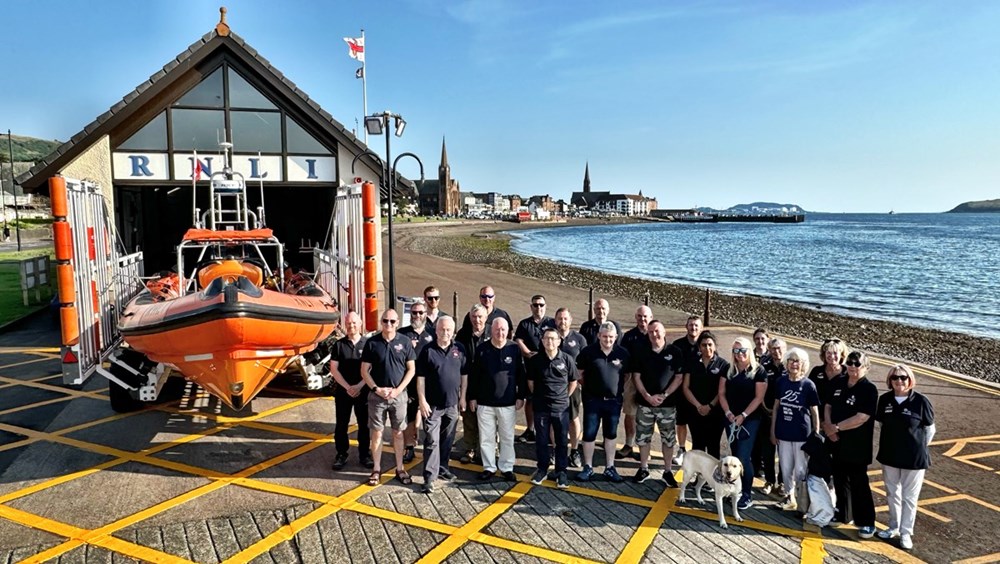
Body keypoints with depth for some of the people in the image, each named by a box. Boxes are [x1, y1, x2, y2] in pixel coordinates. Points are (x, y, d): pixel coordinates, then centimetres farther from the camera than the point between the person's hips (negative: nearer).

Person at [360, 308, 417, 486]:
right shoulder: (372, 342, -3)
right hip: (377, 395, 0)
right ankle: (376, 469, 19)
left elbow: (411, 369, 0)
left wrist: (398, 389, -10)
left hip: (399, 395, 0)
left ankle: (400, 469, 20)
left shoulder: (404, 342, -3)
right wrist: (376, 389, -11)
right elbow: (364, 371, 0)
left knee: (398, 432, 9)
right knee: (377, 432, 6)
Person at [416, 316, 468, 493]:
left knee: (447, 440, 15)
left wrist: (462, 397, 7)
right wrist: (422, 400, -10)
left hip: (452, 403, 4)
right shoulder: (428, 350, -7)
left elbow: (464, 375, 9)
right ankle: (429, 476, 0)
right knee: (432, 441, -4)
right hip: (433, 404, -3)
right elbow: (420, 377, -6)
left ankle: (442, 468, 31)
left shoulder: (459, 349, 2)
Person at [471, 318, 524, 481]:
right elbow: (474, 375, 4)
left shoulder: (515, 349, -2)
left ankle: (506, 467, 22)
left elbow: (521, 375, 3)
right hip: (484, 402, 1)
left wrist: (520, 397, 0)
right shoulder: (482, 349, -1)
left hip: (508, 403, 0)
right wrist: (473, 397, 2)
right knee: (486, 437, 8)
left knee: (507, 437, 9)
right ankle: (489, 467, 22)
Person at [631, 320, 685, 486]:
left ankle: (668, 471, 20)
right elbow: (636, 377, 1)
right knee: (643, 437, 9)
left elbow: (679, 378, -3)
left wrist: (663, 395, -12)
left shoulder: (675, 352, -3)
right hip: (645, 403, 2)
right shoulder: (642, 352, 2)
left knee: (668, 439, 7)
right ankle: (643, 468, 24)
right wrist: (647, 396, -11)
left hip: (668, 404, -1)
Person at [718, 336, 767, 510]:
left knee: (743, 457, -7)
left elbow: (759, 397, -9)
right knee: (735, 456, 10)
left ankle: (746, 496, 3)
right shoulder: (728, 370, 6)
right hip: (731, 420, 4)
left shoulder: (758, 371, -5)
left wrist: (743, 415, -14)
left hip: (750, 420, -4)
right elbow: (721, 393, 5)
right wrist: (728, 413, -8)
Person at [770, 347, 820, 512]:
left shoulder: (808, 385, -8)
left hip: (802, 434, -3)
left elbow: (815, 412, -3)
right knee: (786, 468, 12)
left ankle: (802, 499, 22)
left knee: (801, 470, 3)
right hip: (783, 433, 3)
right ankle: (789, 497, 30)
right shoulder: (781, 381, 1)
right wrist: (772, 430, 9)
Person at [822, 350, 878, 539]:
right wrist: (828, 426, -9)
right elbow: (827, 406, 9)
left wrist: (836, 427, -15)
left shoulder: (869, 390, -14)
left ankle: (866, 523, 14)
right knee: (839, 480, 17)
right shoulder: (837, 383, 5)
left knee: (859, 484, 2)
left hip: (857, 446, -6)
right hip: (837, 442, 6)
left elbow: (861, 418, -21)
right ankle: (841, 514, 32)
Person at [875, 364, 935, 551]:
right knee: (892, 493, 16)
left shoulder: (921, 401, -15)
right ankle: (894, 527, 32)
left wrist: (919, 447, 4)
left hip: (914, 458, -3)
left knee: (909, 497, 8)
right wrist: (893, 440, 11)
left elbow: (930, 429, -3)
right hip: (889, 455, 4)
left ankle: (906, 533, 20)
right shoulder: (884, 400, -5)